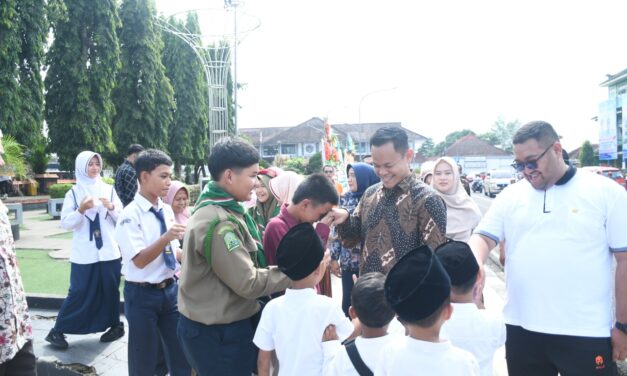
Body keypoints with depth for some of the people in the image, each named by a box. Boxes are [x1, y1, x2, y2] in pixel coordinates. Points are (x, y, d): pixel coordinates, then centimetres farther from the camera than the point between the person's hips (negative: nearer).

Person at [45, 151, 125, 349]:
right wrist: (81, 210, -21)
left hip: (109, 251, 2)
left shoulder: (108, 189, 6)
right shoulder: (74, 193, 1)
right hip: (84, 253, -2)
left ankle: (114, 325, 24)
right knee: (79, 292, 0)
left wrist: (111, 207, -15)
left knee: (110, 290, 8)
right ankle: (57, 331, 13)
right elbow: (65, 223, -5)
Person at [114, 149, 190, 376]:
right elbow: (140, 260, -21)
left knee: (181, 353, 15)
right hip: (142, 294, -6)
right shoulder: (130, 215, -16)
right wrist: (166, 238, -33)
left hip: (170, 289, 6)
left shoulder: (167, 211, 4)